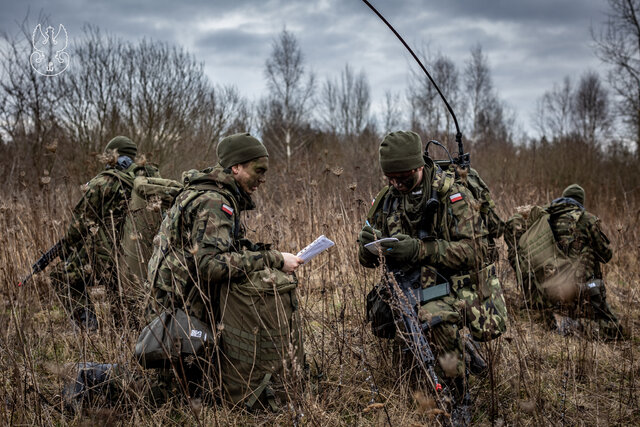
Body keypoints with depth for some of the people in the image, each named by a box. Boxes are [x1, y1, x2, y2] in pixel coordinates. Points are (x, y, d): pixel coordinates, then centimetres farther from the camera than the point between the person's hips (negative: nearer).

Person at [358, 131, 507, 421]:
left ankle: (456, 403, -16)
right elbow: (368, 261, 10)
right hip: (409, 283, 6)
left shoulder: (452, 194, -10)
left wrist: (421, 249, -31)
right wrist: (367, 246, -16)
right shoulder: (387, 200, 7)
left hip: (454, 281, -6)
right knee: (379, 312, -21)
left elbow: (475, 249, -20)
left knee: (435, 316, -34)